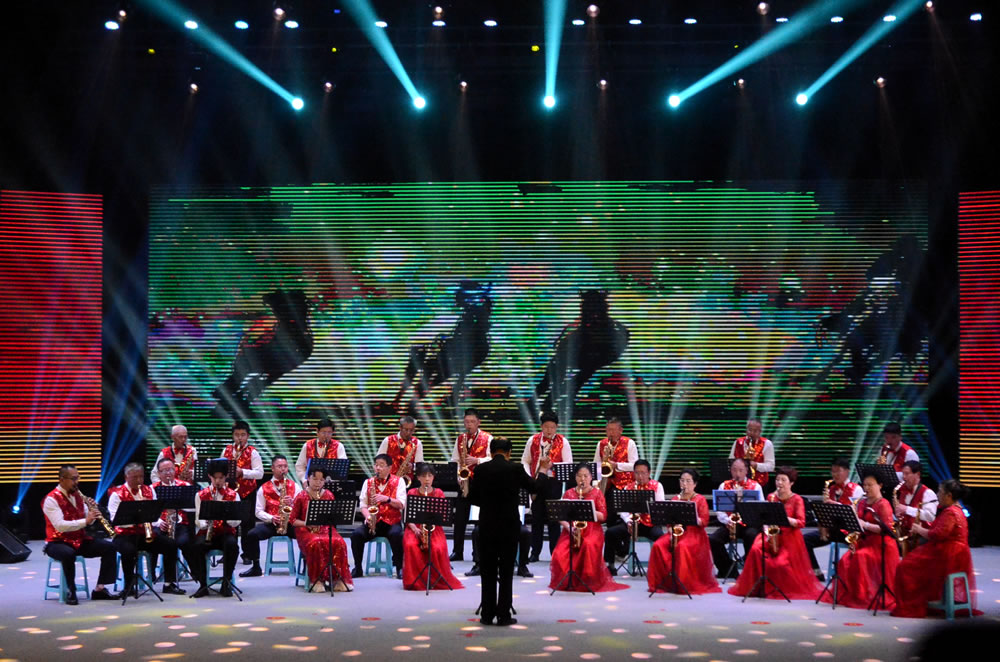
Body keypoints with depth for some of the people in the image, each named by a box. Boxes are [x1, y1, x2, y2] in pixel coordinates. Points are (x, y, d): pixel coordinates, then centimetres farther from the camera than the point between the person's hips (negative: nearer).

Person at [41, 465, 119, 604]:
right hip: (58, 542, -7)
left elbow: (87, 521, 13)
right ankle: (70, 591, -20)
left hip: (80, 540, 7)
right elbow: (60, 526, -26)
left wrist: (93, 512, -9)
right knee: (68, 553, -40)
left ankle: (100, 588, -6)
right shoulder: (51, 499, -13)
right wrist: (85, 521, -31)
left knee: (109, 547, -10)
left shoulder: (77, 495, 10)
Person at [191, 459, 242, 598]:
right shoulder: (201, 495, 8)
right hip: (206, 532, 0)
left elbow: (236, 522, -3)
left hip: (226, 532, 0)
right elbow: (198, 520, 2)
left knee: (232, 545, -34)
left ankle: (226, 583, -17)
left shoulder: (233, 495, 6)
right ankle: (203, 585, -16)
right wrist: (205, 524, -21)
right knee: (196, 547, -32)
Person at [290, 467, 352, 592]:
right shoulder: (301, 497, 3)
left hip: (326, 529, 3)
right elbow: (292, 519, 3)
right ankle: (317, 581, -26)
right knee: (315, 543, -38)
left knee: (339, 543, -30)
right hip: (306, 530, -3)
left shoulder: (329, 495, 11)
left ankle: (340, 579, -21)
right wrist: (307, 523, -13)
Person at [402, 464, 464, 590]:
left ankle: (438, 579, -5)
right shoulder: (412, 493, 9)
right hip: (415, 528, 0)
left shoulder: (438, 493, 9)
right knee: (410, 546, -33)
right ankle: (415, 581, -18)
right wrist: (415, 529, -14)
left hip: (434, 528, 0)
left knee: (438, 549, -30)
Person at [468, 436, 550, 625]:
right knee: (506, 571, 5)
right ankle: (503, 615, 5)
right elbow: (534, 488, 6)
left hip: (487, 526, 2)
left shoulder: (481, 470, -3)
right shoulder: (515, 469, -8)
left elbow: (472, 497, 3)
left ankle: (487, 614, 10)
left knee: (488, 571, 9)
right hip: (509, 526, -1)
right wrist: (543, 471, 24)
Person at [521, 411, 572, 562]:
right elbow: (525, 461, 11)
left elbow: (568, 464, -2)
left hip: (554, 482, -2)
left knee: (553, 518, -1)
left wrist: (552, 465, -19)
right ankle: (535, 552, 11)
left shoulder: (563, 442, 1)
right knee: (536, 517, 5)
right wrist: (528, 477, -5)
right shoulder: (533, 440, 8)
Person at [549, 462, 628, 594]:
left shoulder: (597, 493, 8)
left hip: (592, 530, -2)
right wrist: (568, 527, -12)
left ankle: (590, 581, -21)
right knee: (559, 554, -28)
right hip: (571, 531, 2)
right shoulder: (569, 493, 13)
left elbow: (603, 516, 0)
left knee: (589, 545, -38)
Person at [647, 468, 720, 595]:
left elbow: (704, 521, -5)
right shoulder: (675, 499, 16)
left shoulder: (700, 500, 4)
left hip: (694, 533, -4)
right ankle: (663, 581, -15)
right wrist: (671, 529, -7)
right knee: (658, 545, -23)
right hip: (676, 532, 4)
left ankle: (684, 583, -27)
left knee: (682, 546, -37)